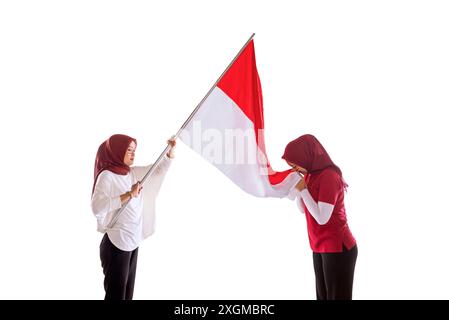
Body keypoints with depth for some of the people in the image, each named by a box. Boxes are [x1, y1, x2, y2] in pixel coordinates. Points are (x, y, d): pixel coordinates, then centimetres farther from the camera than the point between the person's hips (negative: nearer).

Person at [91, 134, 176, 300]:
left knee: (127, 292, 16)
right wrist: (129, 195, -27)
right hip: (116, 244, -8)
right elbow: (97, 207, -28)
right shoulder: (107, 176, -15)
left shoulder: (133, 173, 7)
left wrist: (170, 150, 3)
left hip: (132, 242, 8)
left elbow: (159, 169, 18)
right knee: (116, 293, 0)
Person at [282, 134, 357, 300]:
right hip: (320, 247, 8)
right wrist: (296, 188, -2)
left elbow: (322, 218, -24)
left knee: (337, 295, 3)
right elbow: (304, 209, 13)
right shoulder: (310, 175, 6)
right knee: (322, 295, 14)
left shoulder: (329, 176, -21)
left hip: (337, 248, -8)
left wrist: (303, 189, -18)